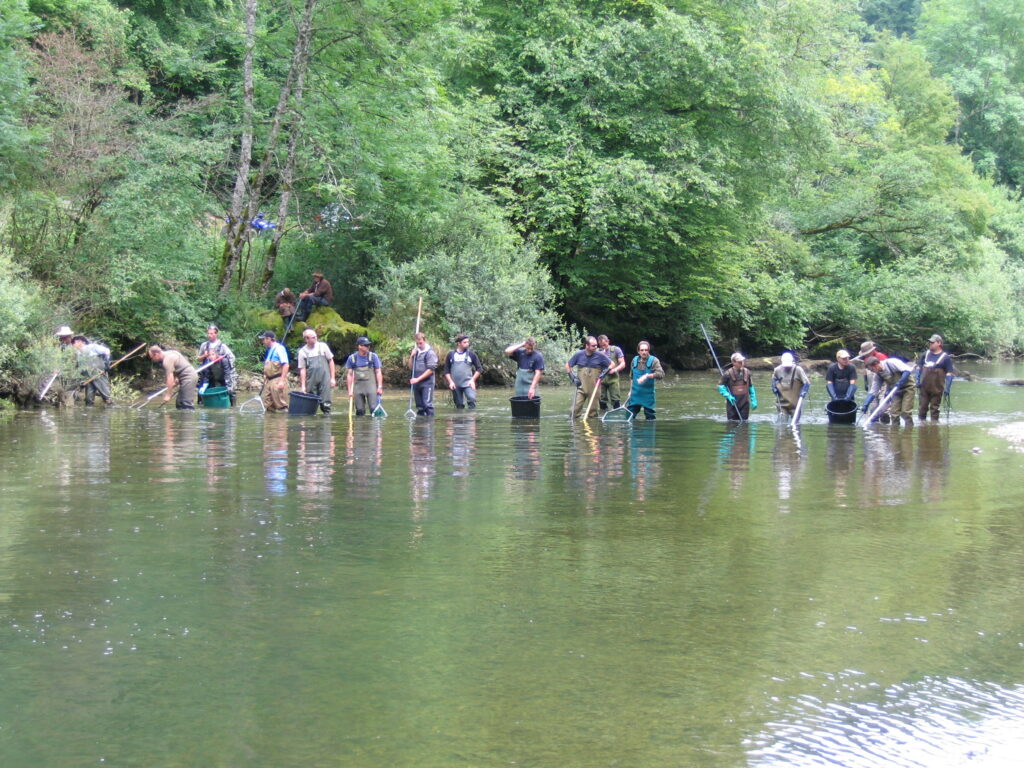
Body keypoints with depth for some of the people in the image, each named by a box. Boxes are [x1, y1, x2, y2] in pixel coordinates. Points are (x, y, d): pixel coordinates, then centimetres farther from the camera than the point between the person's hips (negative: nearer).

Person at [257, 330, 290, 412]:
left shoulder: (279, 348, -9)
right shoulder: (269, 350, 17)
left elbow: (286, 365, -16)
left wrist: (282, 381, -21)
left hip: (278, 380, -9)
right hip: (269, 380, 9)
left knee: (281, 405, -8)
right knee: (266, 405, 8)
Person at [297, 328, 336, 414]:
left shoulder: (322, 346, 4)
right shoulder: (302, 351, 3)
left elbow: (331, 361, 8)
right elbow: (302, 369, 4)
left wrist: (333, 378, 3)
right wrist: (303, 385, -2)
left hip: (324, 379, -1)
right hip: (311, 381, 1)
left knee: (325, 403, -6)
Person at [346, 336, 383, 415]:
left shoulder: (373, 356, 0)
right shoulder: (352, 358, 3)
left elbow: (378, 372, 2)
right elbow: (349, 374, 7)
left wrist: (380, 387, -5)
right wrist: (350, 390, 4)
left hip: (371, 386, -2)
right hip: (358, 387, 2)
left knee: (374, 408, -12)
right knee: (360, 411, 4)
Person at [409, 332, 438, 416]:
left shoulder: (430, 352, -7)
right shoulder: (416, 351, 13)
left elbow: (430, 370, -12)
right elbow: (411, 367, 15)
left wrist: (418, 379, -14)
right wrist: (412, 356, -1)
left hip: (427, 383, -6)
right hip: (417, 384, 6)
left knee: (427, 404, -11)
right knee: (419, 406, 9)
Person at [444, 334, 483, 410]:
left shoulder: (471, 354, 2)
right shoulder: (451, 355, 5)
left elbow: (479, 369, 6)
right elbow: (446, 371, 9)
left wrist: (473, 380, -5)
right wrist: (450, 382, -3)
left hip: (467, 383, -2)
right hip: (455, 385, 2)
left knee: (472, 398, -25)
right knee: (459, 406, 5)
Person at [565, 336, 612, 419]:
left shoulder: (600, 355, -3)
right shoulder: (579, 354, -1)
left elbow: (611, 364, 8)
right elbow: (567, 366, 10)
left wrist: (605, 372, -8)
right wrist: (572, 377, 0)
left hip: (594, 387, 0)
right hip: (581, 386, 0)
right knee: (577, 407, -9)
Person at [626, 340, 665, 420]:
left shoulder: (654, 361, -10)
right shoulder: (635, 360, 5)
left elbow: (661, 374, -25)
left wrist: (647, 376, -35)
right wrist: (631, 390, 19)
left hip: (648, 395, -4)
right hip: (635, 394, 4)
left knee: (650, 417, 4)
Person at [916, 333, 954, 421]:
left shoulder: (945, 357, -2)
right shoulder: (925, 354, 10)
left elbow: (949, 374, -4)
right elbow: (918, 368, 16)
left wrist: (947, 388, -10)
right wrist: (917, 380, 3)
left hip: (937, 388, -4)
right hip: (924, 387, 4)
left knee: (934, 409, 3)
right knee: (922, 407, 6)